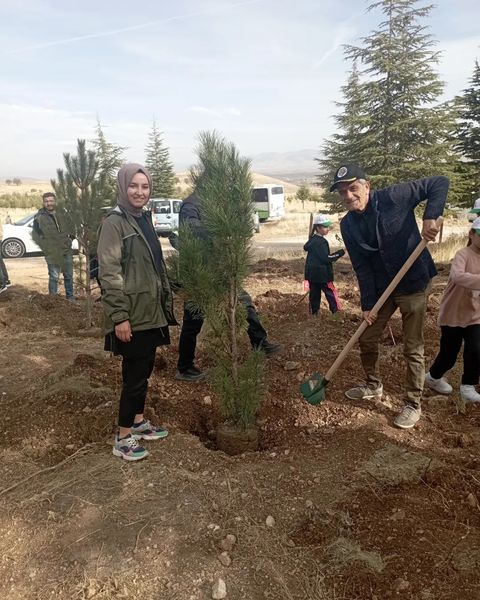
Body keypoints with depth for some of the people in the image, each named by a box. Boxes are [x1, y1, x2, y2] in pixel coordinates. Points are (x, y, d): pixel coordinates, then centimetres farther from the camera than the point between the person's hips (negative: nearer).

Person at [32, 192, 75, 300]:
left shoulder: (62, 213, 7)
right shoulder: (39, 217, -6)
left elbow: (70, 227, 22)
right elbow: (36, 235, -6)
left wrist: (71, 237, 8)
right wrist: (46, 247, -11)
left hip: (67, 251, 4)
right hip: (52, 253, -4)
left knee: (69, 276, 12)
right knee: (54, 277, -3)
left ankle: (70, 297, 26)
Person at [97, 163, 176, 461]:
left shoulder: (145, 218, 11)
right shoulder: (114, 223, -13)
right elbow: (109, 272, -18)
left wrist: (166, 300, 17)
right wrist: (119, 316, -21)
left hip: (151, 310, 8)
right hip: (132, 313, -8)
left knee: (144, 369, 17)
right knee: (135, 374, -1)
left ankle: (138, 422, 33)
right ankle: (123, 438, 14)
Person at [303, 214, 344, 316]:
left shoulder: (312, 239, 10)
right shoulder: (321, 242, -17)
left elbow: (306, 247, 31)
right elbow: (326, 258, -22)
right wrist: (341, 252, -22)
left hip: (312, 273, 9)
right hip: (322, 274, -8)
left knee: (314, 293, 11)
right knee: (331, 293, -2)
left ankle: (313, 313, 14)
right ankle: (337, 313, -1)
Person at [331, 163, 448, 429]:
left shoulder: (393, 197, -17)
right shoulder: (348, 225, -4)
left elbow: (440, 183, -13)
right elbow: (362, 267, -4)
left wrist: (430, 216, -27)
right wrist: (367, 304, -7)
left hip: (414, 283, -5)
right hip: (381, 287, 5)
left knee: (413, 348, 1)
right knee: (366, 339, 13)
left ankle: (413, 404, 19)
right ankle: (374, 385, 38)